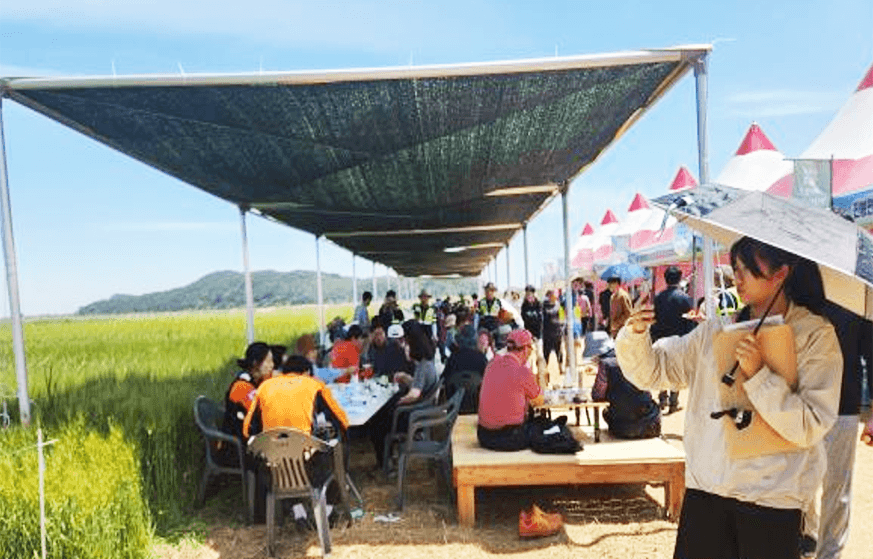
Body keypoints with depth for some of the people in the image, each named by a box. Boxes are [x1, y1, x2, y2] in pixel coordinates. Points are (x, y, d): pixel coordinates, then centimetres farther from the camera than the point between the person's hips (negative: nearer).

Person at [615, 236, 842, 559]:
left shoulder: (816, 335, -5)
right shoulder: (716, 332, 5)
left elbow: (809, 428, -12)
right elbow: (651, 371, 3)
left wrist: (758, 375, -22)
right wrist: (635, 335, -15)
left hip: (772, 497, -3)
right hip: (706, 485, 3)